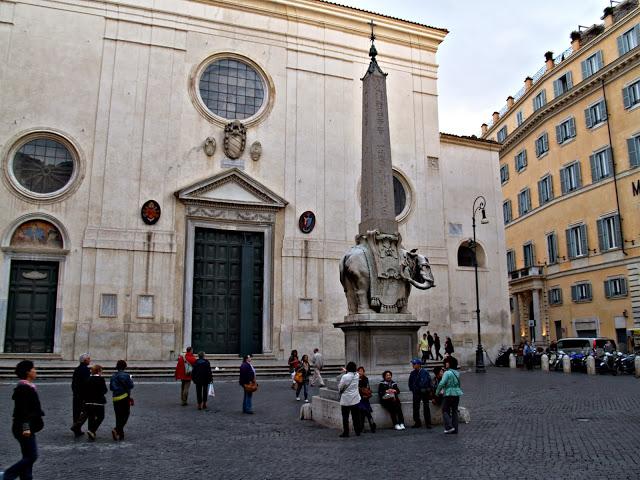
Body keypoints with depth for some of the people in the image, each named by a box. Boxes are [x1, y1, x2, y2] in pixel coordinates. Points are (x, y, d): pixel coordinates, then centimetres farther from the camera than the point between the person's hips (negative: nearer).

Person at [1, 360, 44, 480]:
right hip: (24, 429, -10)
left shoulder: (28, 387, 12)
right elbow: (23, 410, -23)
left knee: (28, 456, 12)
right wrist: (26, 427, -25)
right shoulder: (24, 388, -18)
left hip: (28, 428, 10)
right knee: (31, 456, -5)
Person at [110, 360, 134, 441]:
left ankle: (120, 434, 15)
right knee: (125, 415, 2)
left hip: (115, 398, 5)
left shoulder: (113, 376, 5)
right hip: (124, 398, -5)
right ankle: (117, 430, -18)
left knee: (118, 416, 12)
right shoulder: (125, 375, -11)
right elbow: (130, 386, -8)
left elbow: (111, 388, 10)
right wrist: (131, 381, 10)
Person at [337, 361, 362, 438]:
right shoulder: (357, 375, -4)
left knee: (345, 417, 7)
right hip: (355, 399, 5)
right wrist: (346, 371, 27)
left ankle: (345, 433, 11)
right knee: (356, 417, 14)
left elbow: (340, 387, -11)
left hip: (346, 400, -5)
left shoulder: (345, 377, -20)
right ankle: (358, 432, 20)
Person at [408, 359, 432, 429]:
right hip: (416, 393, 4)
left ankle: (428, 423, 9)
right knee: (415, 408, 4)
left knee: (426, 407, 2)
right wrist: (412, 389, 6)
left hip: (425, 392, -3)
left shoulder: (425, 372, -8)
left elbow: (429, 381, -3)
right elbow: (410, 382, 14)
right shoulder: (412, 373, 3)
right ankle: (417, 422, 15)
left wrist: (429, 391, -4)